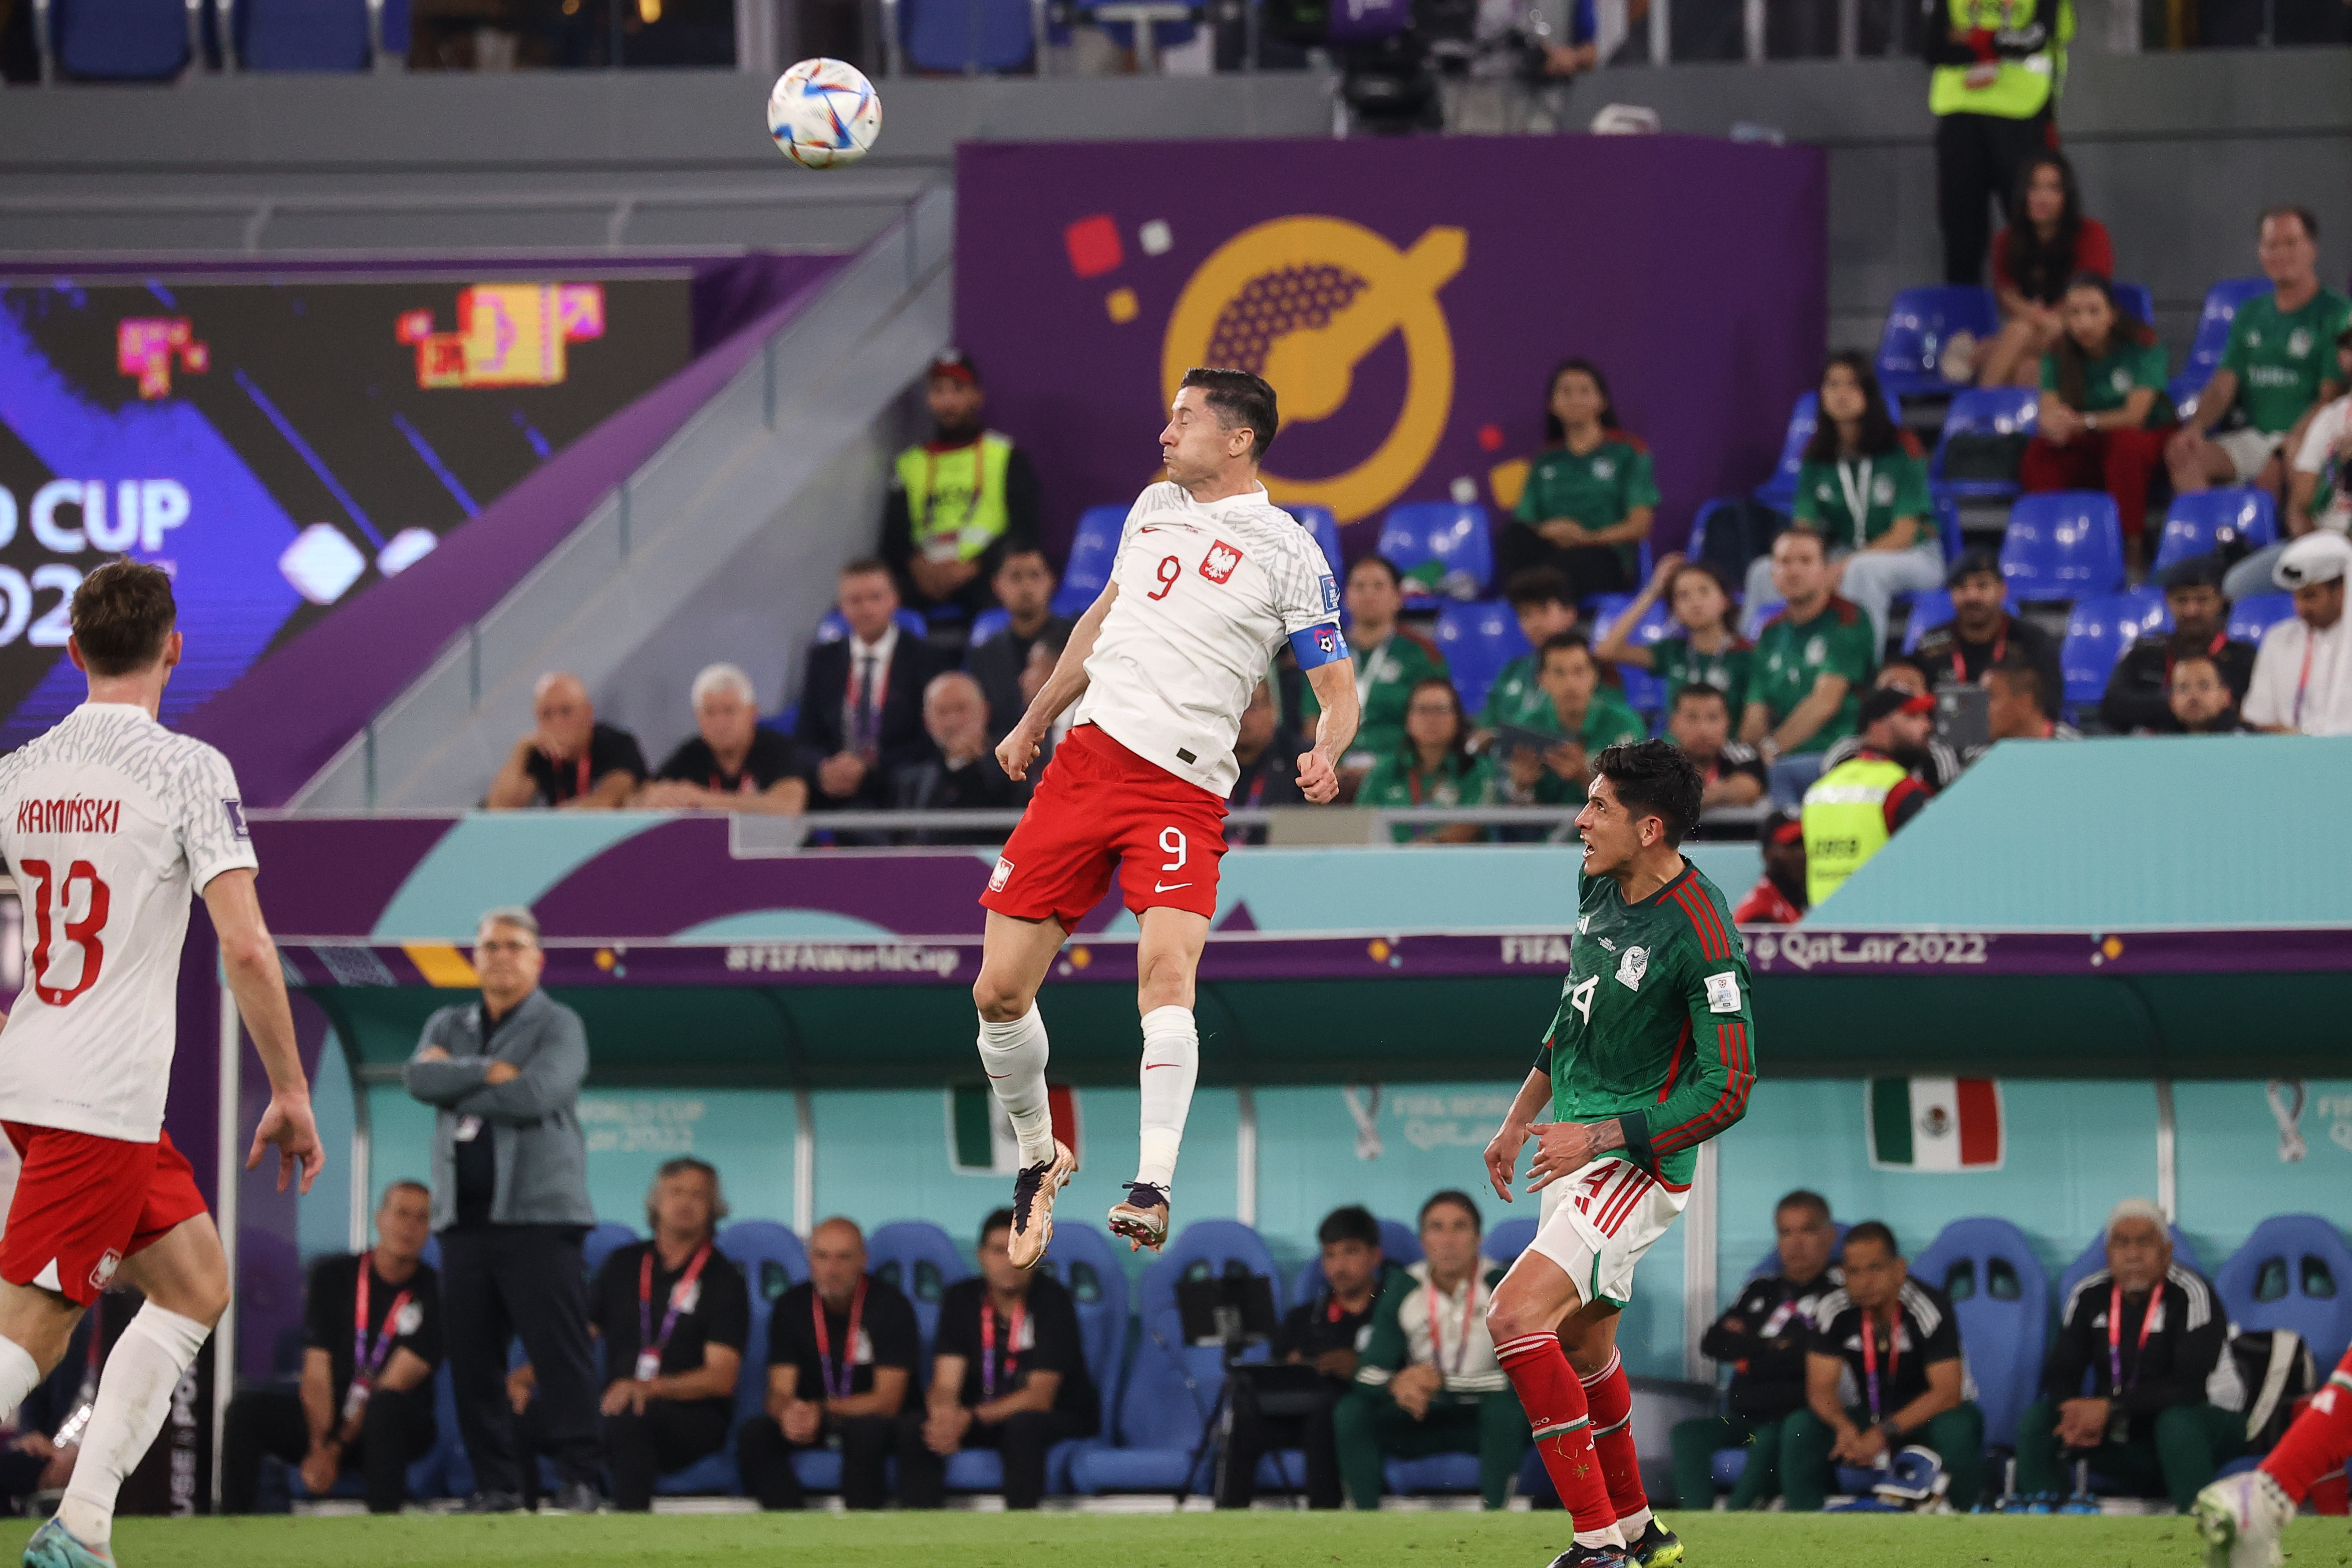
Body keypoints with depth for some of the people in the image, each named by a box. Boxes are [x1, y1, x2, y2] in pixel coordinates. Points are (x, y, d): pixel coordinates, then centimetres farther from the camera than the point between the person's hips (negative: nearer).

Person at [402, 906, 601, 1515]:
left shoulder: (558, 1026, 3)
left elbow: (536, 1094, -15)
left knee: (559, 1352, -10)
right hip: (464, 1215, 5)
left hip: (538, 1217, -5)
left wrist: (457, 1084, -5)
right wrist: (489, 1073, -11)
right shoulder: (448, 1026, 18)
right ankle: (495, 1482, 7)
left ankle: (578, 1479, -10)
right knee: (473, 1359, 2)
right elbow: (420, 1077, -2)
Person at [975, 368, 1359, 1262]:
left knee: (1167, 966, -28)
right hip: (1087, 755, 6)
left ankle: (1153, 1189, -33)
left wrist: (1326, 755, -23)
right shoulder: (1155, 507, 16)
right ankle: (1038, 1160, 24)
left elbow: (1338, 689, -1)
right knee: (999, 992, 2)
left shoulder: (1289, 555, -3)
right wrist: (1034, 721, 34)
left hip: (1182, 791, -6)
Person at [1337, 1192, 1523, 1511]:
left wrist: (1444, 1382, -29)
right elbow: (1368, 1373, -8)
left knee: (1504, 1408, -37)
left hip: (1481, 1418, -3)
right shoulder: (1404, 1291, -4)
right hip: (1424, 1416, 3)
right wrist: (1396, 1385, -33)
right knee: (1351, 1411, -21)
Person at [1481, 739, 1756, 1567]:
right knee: (1582, 1345, 20)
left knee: (1516, 1316, -23)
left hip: (1639, 1164, -9)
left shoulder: (1701, 935, -22)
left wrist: (1598, 1138, -20)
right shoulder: (1600, 886, 3)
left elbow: (1727, 1092, -21)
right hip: (1577, 1148, 9)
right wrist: (1520, 1119, 19)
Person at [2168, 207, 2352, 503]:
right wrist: (2195, 427, -8)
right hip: (2252, 437, 6)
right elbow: (2223, 387, 13)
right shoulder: (2251, 315, 18)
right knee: (2182, 456, -19)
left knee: (2274, 471, -37)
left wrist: (2292, 442, -24)